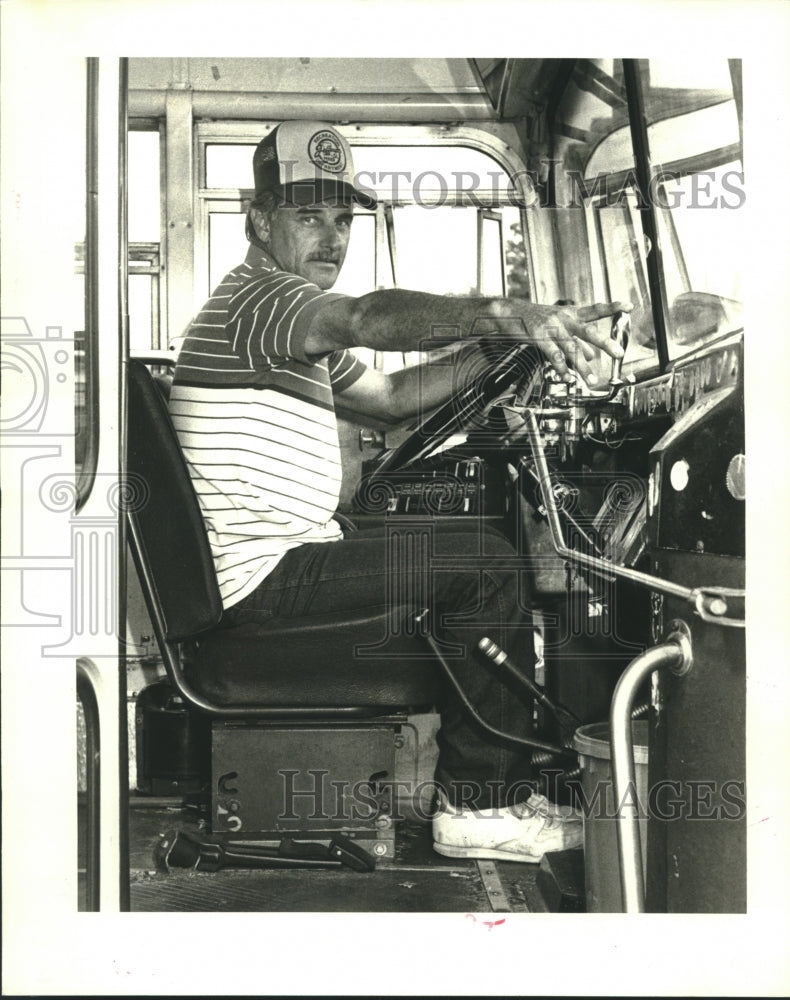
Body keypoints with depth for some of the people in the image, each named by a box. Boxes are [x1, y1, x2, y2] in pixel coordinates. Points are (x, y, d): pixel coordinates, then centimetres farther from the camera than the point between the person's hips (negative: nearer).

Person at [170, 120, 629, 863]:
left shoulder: (292, 321, 21)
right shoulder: (254, 298, -14)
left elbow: (387, 396, 25)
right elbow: (365, 317, -35)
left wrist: (488, 353, 11)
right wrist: (503, 314, -48)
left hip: (281, 564, 11)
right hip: (264, 575, -11)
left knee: (473, 557, 17)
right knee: (486, 564, -15)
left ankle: (480, 790, 15)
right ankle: (484, 808, -7)